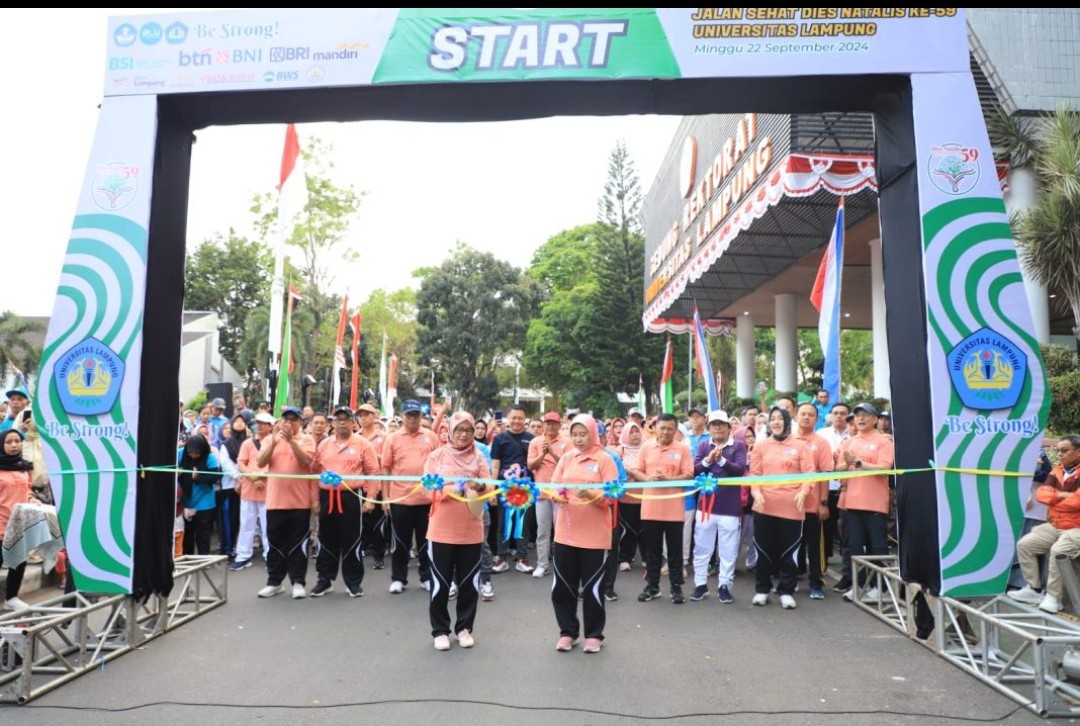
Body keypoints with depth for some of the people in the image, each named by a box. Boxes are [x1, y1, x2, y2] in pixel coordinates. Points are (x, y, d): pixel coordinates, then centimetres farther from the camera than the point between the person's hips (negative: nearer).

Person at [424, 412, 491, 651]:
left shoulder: (479, 458, 4)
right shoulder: (437, 455, 0)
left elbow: (488, 487, -5)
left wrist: (479, 486, -28)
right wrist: (447, 489, -24)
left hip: (471, 530, 2)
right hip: (441, 530, -1)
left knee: (469, 582, 9)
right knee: (440, 583, 5)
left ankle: (464, 628, 25)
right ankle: (440, 630, 20)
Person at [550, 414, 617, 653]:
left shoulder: (605, 459, -4)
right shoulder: (566, 458, 9)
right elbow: (553, 486, 5)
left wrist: (592, 495, -29)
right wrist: (557, 495, -18)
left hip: (594, 534, -4)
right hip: (565, 532, 4)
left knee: (592, 586, 5)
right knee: (562, 585, 8)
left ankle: (594, 634, 22)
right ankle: (567, 632, 24)